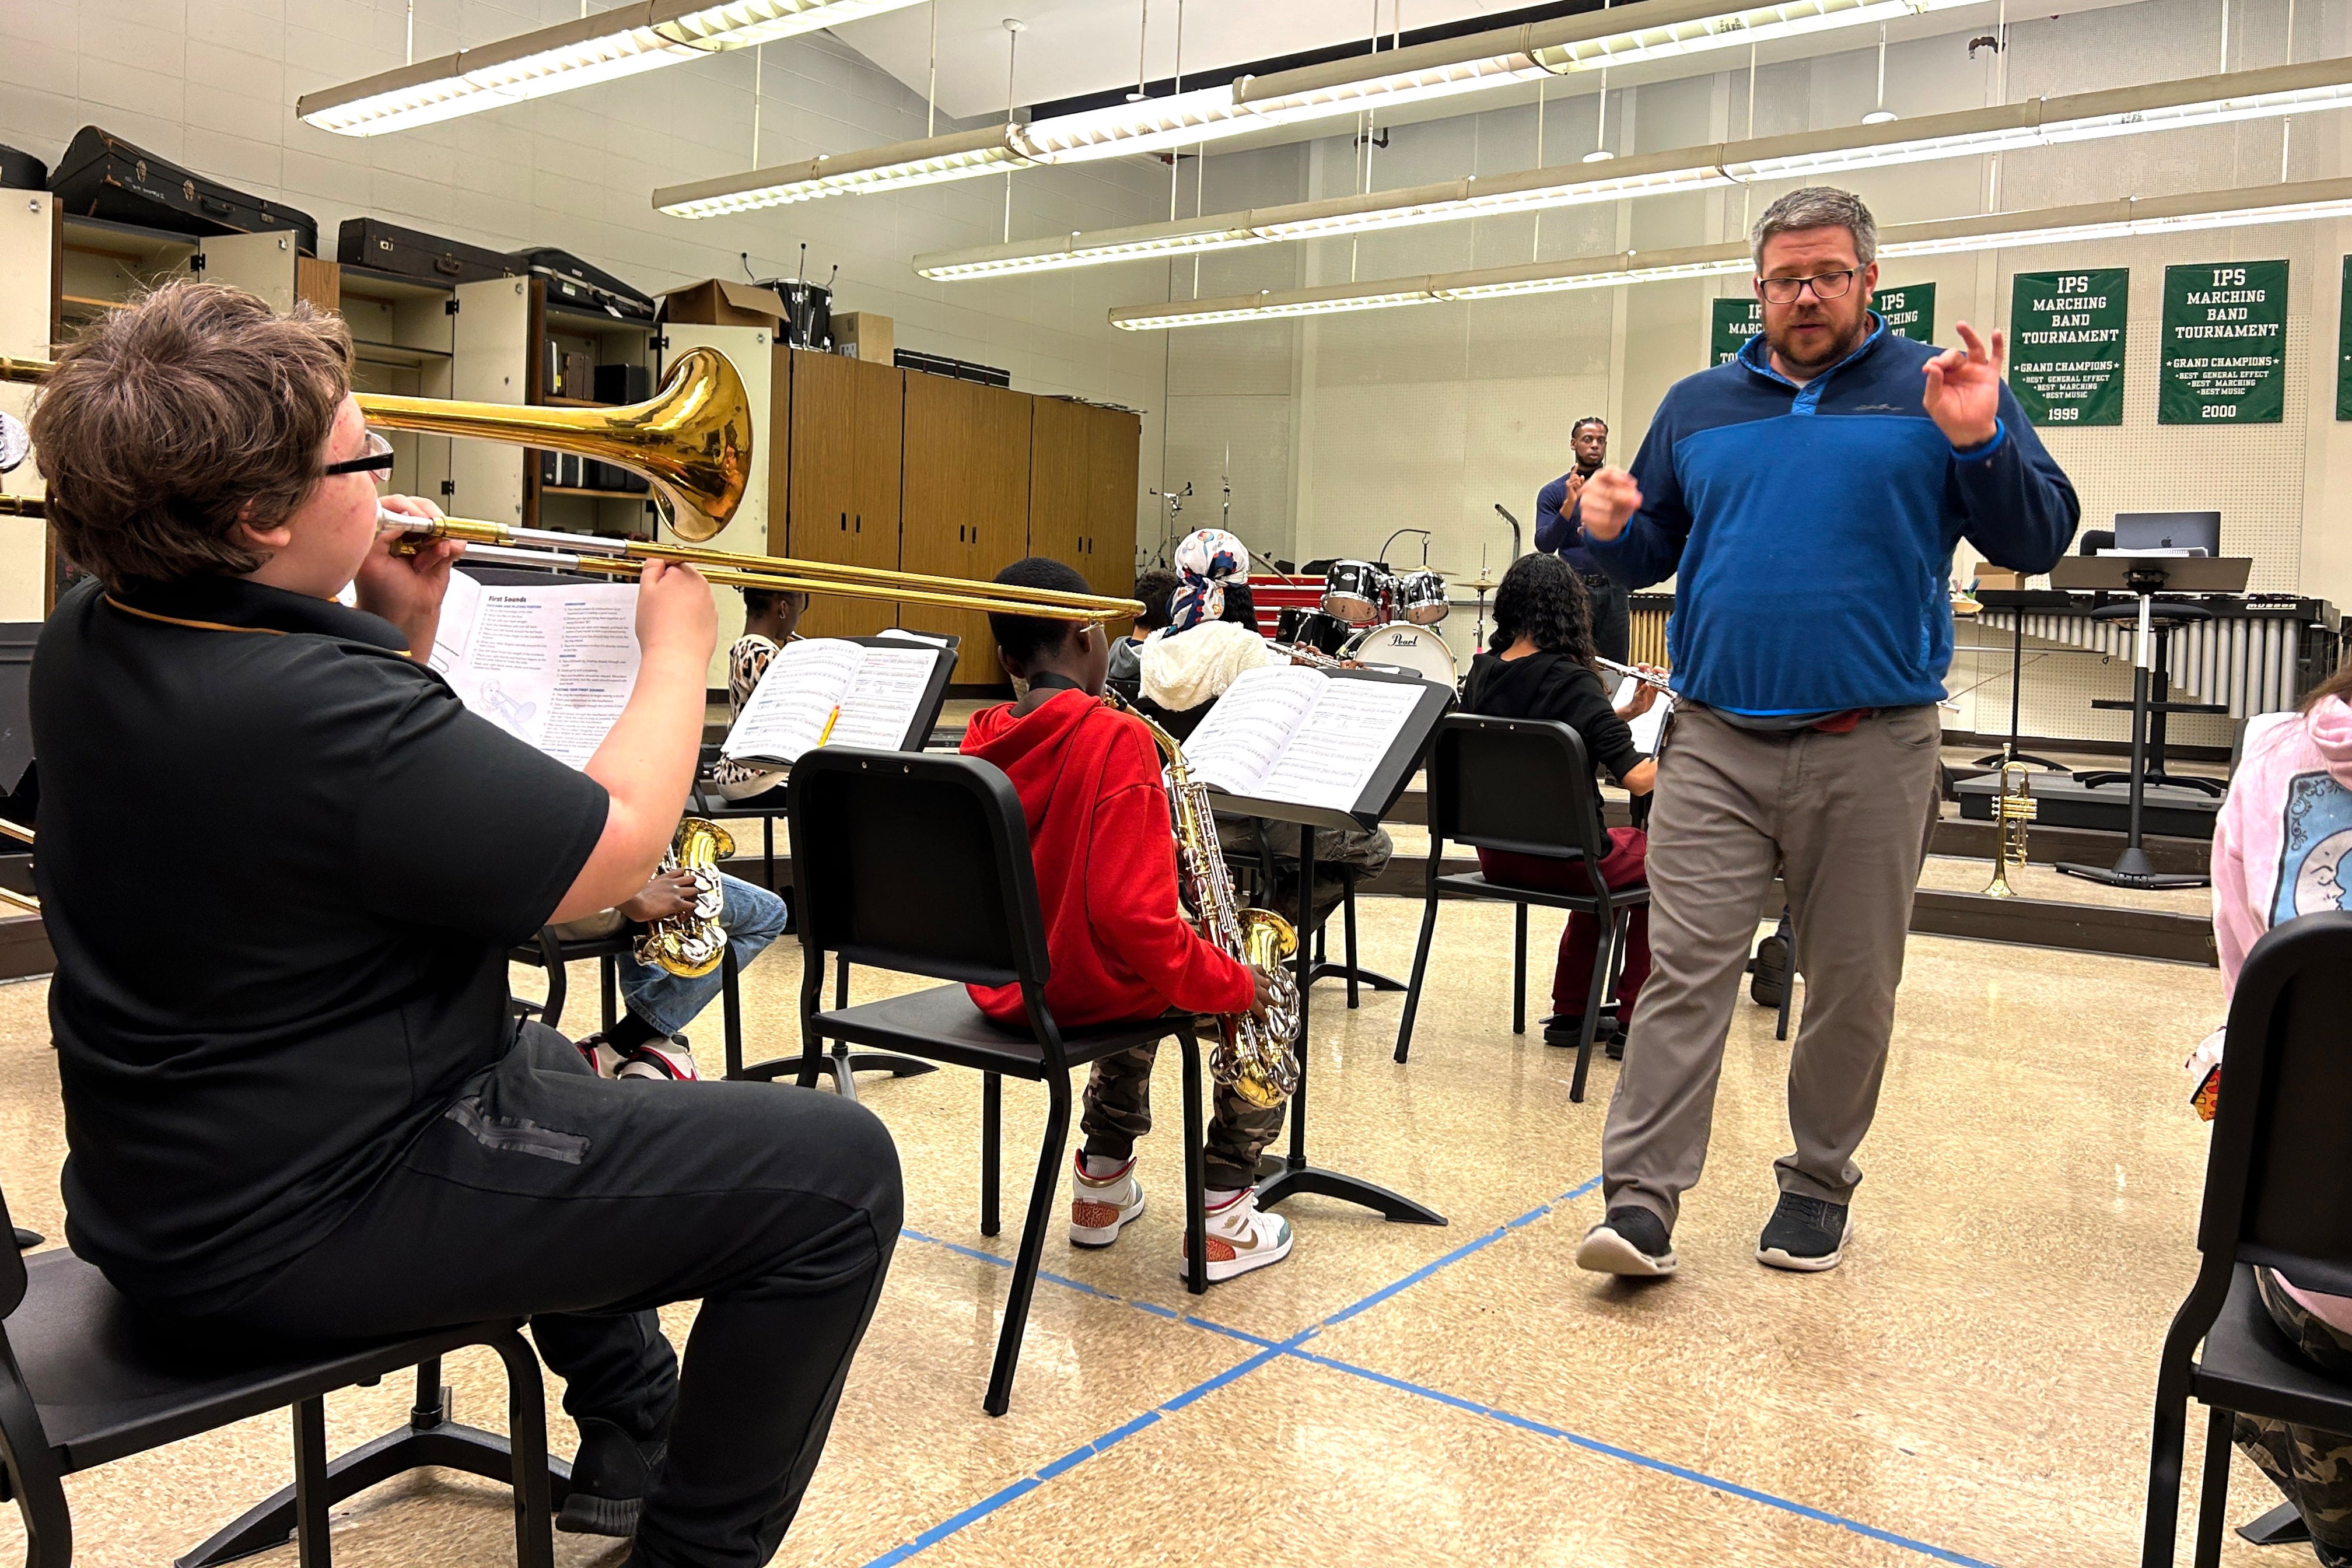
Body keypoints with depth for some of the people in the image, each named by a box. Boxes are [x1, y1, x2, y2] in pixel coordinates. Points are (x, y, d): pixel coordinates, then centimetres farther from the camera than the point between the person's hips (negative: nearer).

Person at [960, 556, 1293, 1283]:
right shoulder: (1116, 739, -21)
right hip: (1087, 989, -7)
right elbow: (1131, 917, -27)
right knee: (1267, 987, 16)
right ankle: (1223, 1217, 16)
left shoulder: (981, 740, 0)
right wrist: (1233, 984, -15)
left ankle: (1103, 1182, 35)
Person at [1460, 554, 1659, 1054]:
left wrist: (1626, 713, 7)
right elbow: (1638, 779, -23)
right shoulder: (1571, 682, -20)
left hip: (1496, 855, 7)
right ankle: (1633, 1021, 21)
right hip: (1560, 858, -7)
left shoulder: (1482, 673, 1)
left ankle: (1571, 1012, 32)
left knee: (1601, 862, 34)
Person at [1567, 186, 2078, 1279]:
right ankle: (1641, 1202, -5)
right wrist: (1610, 531, -4)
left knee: (1854, 985, 8)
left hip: (1871, 747, -1)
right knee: (1684, 969, -6)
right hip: (1715, 740, 1)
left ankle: (1820, 1185, 25)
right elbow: (1650, 556, 18)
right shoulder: (1697, 406, 14)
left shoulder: (1938, 389, 6)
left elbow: (2038, 541, 0)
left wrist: (1979, 442, -18)